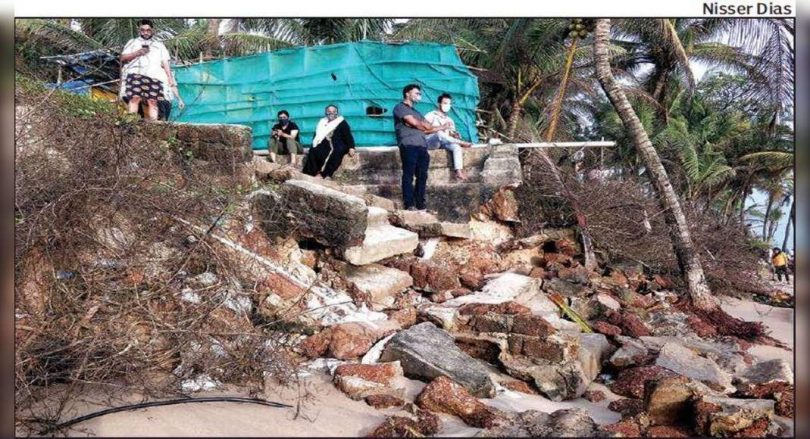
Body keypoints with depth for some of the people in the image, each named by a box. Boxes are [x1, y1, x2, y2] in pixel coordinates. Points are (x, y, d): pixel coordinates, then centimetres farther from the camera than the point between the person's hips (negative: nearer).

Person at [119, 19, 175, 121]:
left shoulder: (160, 45, 32)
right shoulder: (132, 42, 28)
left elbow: (165, 63, 20)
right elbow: (122, 58, 16)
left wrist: (170, 78, 6)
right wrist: (137, 53, -1)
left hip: (154, 76, 1)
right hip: (136, 74, -1)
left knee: (153, 101, -18)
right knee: (135, 97, -24)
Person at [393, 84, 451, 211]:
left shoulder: (416, 112, 31)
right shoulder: (400, 108, 5)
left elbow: (426, 130, 25)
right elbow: (415, 123, -5)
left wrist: (442, 127, 14)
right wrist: (425, 125, 12)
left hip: (422, 146, 8)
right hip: (408, 146, -8)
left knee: (422, 176, 2)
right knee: (409, 176, -8)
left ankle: (420, 203, 5)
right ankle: (409, 204, -9)